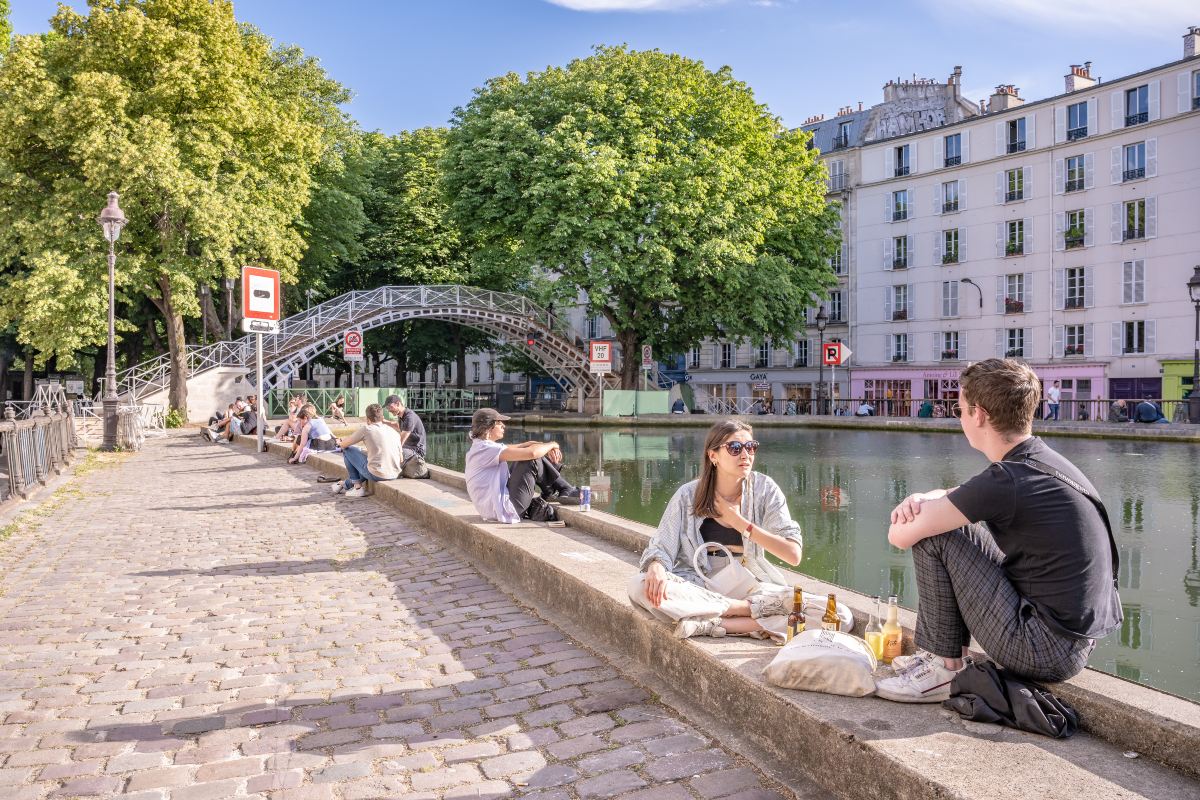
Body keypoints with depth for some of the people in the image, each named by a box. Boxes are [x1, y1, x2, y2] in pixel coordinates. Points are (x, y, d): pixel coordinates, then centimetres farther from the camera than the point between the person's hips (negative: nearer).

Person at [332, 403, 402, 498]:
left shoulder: (366, 429, -5)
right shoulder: (395, 432, 9)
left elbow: (344, 445, 4)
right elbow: (401, 458, 14)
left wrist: (340, 442, 30)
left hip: (375, 475, -6)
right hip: (395, 475, 6)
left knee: (347, 450, 13)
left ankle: (357, 485, 19)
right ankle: (346, 484, 39)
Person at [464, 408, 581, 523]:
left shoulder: (479, 447, 15)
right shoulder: (487, 449, -18)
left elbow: (527, 446, 15)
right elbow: (531, 453, -26)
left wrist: (548, 448, 0)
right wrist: (551, 445, -6)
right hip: (504, 509, -11)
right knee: (534, 461, -10)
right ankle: (565, 491, 4)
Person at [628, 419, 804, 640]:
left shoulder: (764, 489, -4)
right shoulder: (688, 495, -4)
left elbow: (794, 555, -10)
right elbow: (661, 548, -4)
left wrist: (741, 523, -15)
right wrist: (656, 568, -28)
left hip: (747, 589, 0)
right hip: (696, 587, 1)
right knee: (640, 585, -28)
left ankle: (707, 625, -25)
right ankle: (741, 609, -21)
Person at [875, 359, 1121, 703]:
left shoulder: (1006, 480, -24)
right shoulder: (1046, 461, 7)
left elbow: (900, 536, -21)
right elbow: (963, 496, 19)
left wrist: (915, 510, 3)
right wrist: (919, 499, -4)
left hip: (1045, 653, -9)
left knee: (934, 536, -9)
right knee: (959, 526, 16)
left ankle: (941, 668, 2)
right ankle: (947, 650, 19)